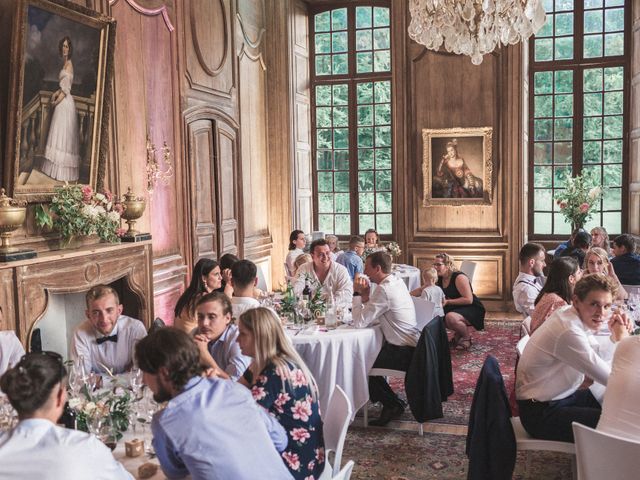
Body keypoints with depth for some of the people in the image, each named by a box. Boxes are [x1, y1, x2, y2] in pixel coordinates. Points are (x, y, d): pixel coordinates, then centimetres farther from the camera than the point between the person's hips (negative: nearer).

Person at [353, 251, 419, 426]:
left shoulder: (384, 290, -22)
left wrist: (359, 294, -11)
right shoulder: (397, 281, 8)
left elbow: (359, 322, -20)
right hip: (411, 346, 10)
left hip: (403, 352, -10)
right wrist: (365, 296, -1)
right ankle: (390, 400, 25)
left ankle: (393, 404, 13)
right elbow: (373, 315, 14)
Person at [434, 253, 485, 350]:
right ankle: (458, 334, 9)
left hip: (472, 309, -8)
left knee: (450, 317, -35)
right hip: (455, 309, 8)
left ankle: (466, 337, -6)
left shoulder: (459, 277, -20)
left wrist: (447, 302, -26)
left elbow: (468, 300, -24)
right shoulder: (440, 279, 3)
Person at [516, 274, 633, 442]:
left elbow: (596, 358, 13)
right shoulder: (568, 332, -29)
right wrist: (621, 339, -9)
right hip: (542, 414, -10)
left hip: (561, 397, 10)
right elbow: (611, 379, -21)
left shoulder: (568, 314, -1)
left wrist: (615, 337, -3)